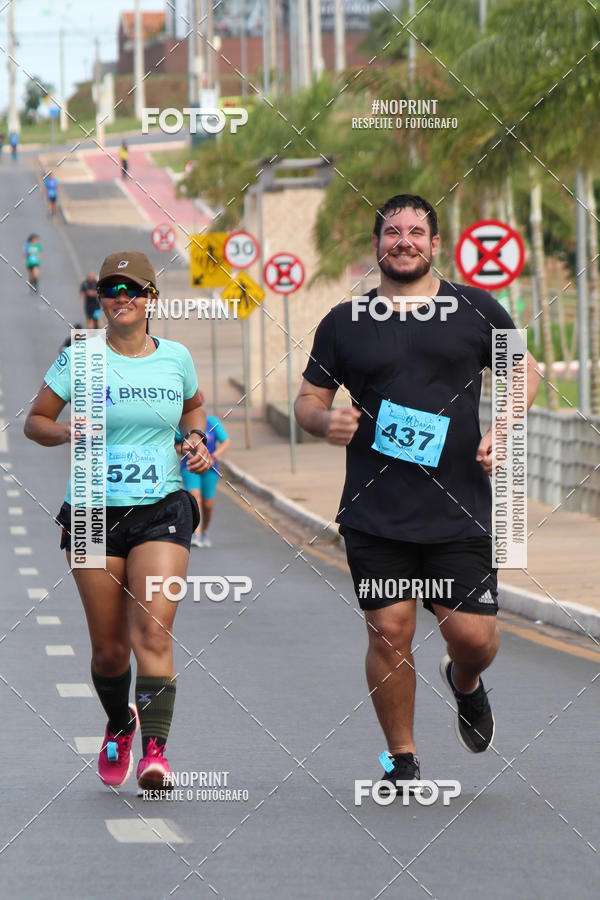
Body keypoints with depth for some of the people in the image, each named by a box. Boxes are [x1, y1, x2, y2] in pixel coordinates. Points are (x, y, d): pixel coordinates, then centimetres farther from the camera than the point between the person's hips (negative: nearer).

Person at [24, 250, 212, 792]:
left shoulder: (175, 357, 6)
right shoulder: (80, 358, -1)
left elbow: (193, 407, 26)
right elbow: (35, 422, 5)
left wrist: (196, 438, 6)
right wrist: (66, 433, -15)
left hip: (161, 509, 0)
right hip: (95, 509, 0)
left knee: (153, 631, -17)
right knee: (109, 648, 5)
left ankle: (155, 749, -24)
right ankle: (119, 724, 34)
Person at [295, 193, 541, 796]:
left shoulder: (475, 310, 6)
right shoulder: (344, 322, 7)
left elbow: (522, 372, 16)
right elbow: (308, 399, 13)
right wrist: (325, 420, -10)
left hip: (459, 513, 0)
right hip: (375, 515, 0)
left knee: (474, 636, -5)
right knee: (389, 631, -3)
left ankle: (464, 681, 33)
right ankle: (401, 759, 14)